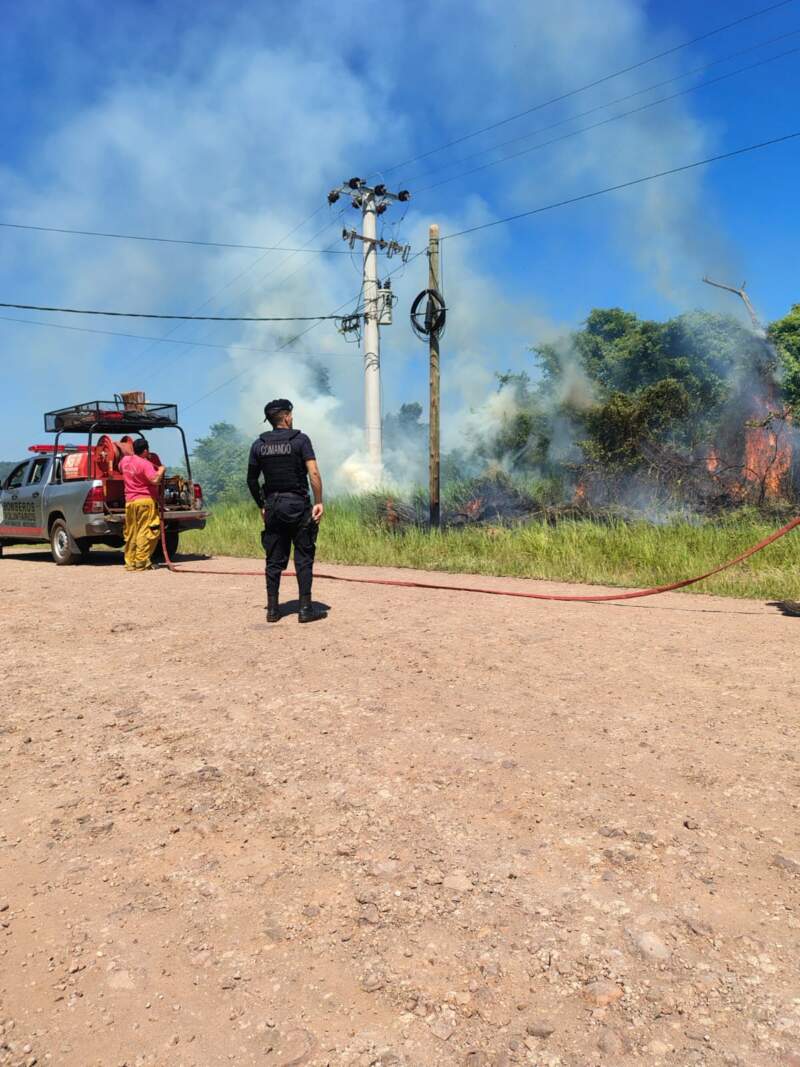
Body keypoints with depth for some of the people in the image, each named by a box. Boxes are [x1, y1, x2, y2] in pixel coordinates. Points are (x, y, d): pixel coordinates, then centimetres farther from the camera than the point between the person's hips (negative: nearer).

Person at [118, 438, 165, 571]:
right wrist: (160, 471, -6)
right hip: (145, 500, -7)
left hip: (129, 501, 8)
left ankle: (130, 562, 15)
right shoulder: (145, 464, -12)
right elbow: (154, 480, -24)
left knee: (130, 533, 11)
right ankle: (141, 561, -8)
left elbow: (120, 467, 35)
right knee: (146, 531, -4)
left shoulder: (125, 460, 11)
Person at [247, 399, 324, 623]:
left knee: (274, 560, 9)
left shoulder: (258, 444, 7)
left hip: (273, 506, 4)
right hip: (298, 504, -4)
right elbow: (313, 473, -14)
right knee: (303, 558, 2)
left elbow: (251, 480, 10)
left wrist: (261, 506, 19)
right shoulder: (300, 440, -5)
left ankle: (273, 609, 11)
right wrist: (319, 502, -10)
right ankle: (305, 609, 2)